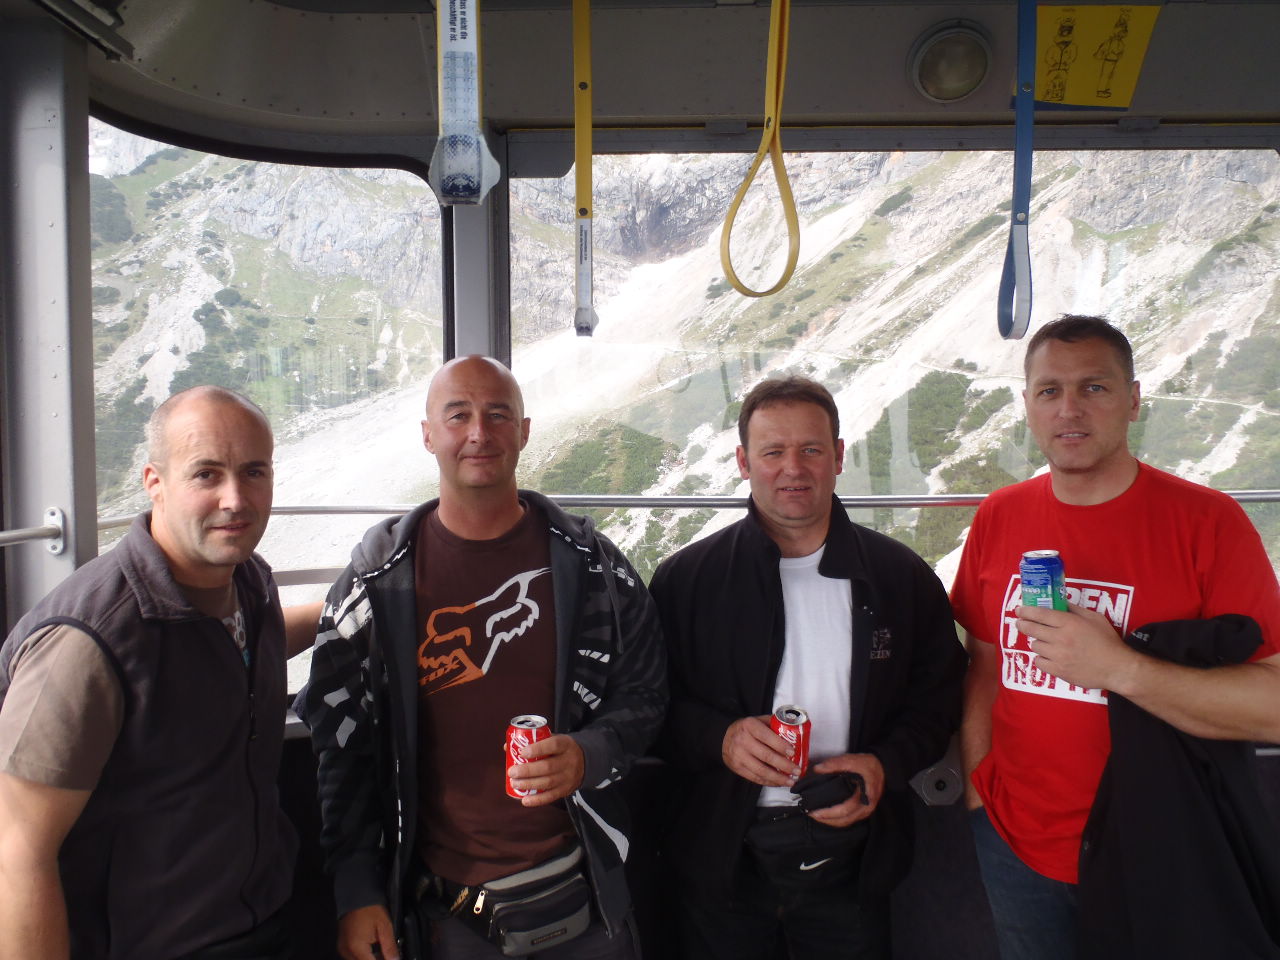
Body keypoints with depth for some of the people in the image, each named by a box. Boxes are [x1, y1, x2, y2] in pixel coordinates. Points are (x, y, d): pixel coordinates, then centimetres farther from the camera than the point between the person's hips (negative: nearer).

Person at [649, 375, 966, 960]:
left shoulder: (903, 577, 0)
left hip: (850, 854, 1)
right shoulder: (685, 578, -4)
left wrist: (887, 765, -12)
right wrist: (719, 737, -20)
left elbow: (938, 697, 5)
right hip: (724, 860, 0)